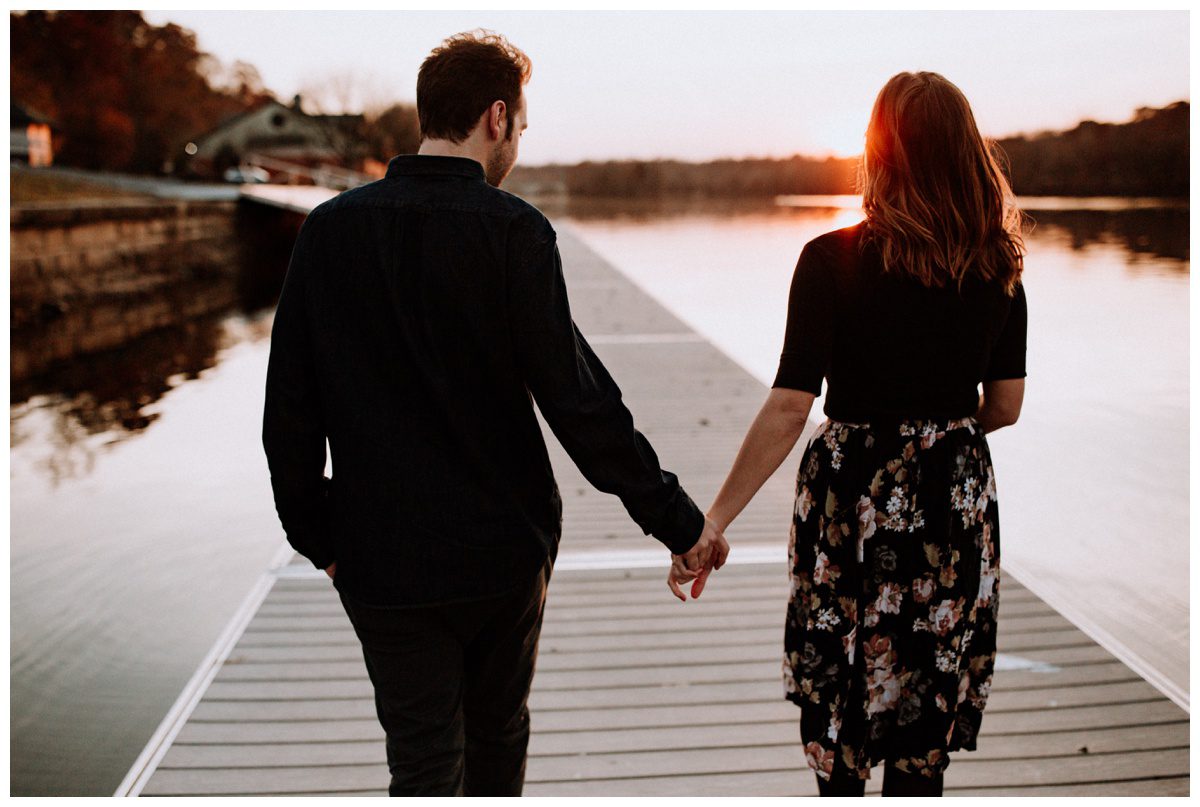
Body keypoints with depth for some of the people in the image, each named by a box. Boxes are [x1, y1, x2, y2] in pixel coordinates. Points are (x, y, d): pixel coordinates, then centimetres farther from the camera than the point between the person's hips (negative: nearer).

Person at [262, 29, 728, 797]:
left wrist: (315, 533, 10)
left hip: (384, 558, 1)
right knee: (498, 734, 23)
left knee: (424, 766, 12)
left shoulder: (330, 229, -4)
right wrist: (677, 521, -8)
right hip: (504, 547, -1)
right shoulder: (513, 231, -14)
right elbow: (577, 397, -16)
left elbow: (289, 409, -1)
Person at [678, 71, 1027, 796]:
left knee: (840, 691, 18)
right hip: (956, 495, 4)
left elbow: (788, 410, -19)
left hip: (854, 493, -3)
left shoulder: (834, 260, -14)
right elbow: (1005, 406, 3)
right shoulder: (998, 266, -2)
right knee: (928, 703, 17)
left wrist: (715, 519, -15)